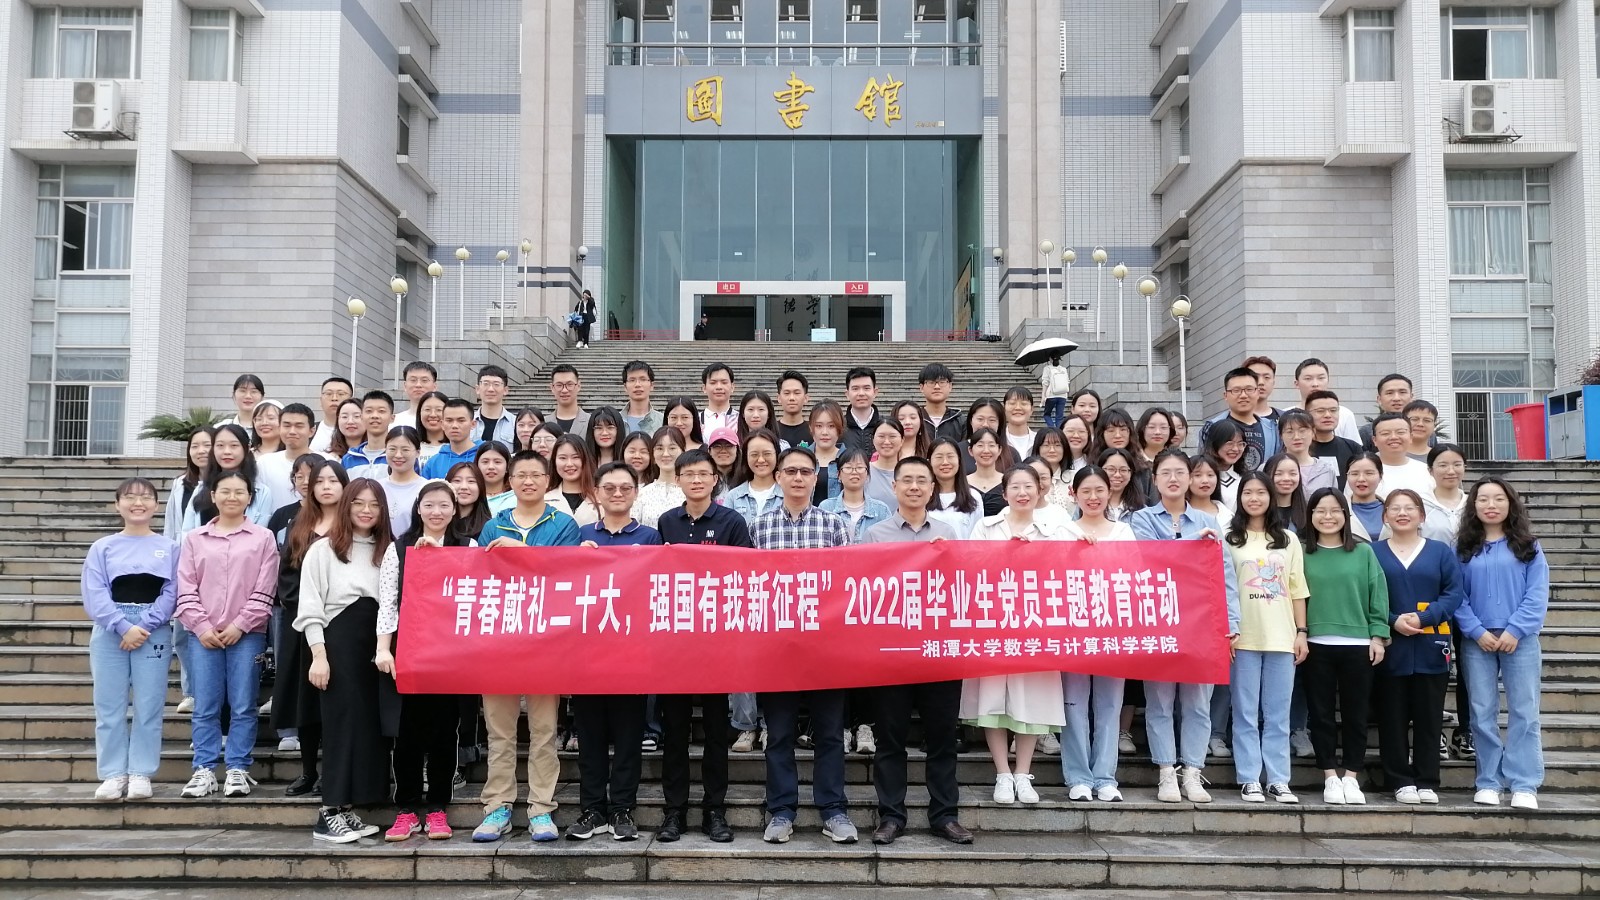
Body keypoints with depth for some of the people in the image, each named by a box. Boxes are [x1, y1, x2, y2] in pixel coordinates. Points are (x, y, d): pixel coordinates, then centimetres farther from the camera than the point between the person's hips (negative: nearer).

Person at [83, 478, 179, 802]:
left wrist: (144, 626, -13)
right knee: (110, 707, 1)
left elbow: (171, 594, 0)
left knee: (148, 707, -1)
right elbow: (94, 595, -1)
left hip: (154, 633, -1)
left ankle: (141, 774, 5)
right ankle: (113, 774, 7)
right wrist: (124, 627, -14)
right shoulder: (102, 547, 10)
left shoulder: (169, 548, 10)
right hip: (109, 632, 1)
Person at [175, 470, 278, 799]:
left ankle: (238, 770, 7)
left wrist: (240, 625, -8)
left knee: (243, 706, 0)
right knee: (205, 707, 3)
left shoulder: (263, 538, 4)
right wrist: (201, 626, -6)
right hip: (203, 634, 2)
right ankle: (204, 771, 9)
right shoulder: (194, 539, 10)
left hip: (247, 634, -1)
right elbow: (186, 589, 5)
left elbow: (264, 591, -1)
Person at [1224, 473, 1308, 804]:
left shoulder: (1288, 539, 11)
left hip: (1282, 637, 2)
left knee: (1278, 714, 5)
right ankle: (1249, 780, 7)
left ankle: (1278, 780, 10)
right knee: (1246, 713, 2)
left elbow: (1297, 590, 10)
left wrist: (1301, 632, 4)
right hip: (1243, 638, -2)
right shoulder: (1230, 539, 3)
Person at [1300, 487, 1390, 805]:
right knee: (1321, 713, 4)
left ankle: (1351, 777, 16)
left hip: (1358, 644, 0)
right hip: (1316, 645, 0)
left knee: (1355, 713, 6)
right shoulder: (1302, 553, 3)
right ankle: (1330, 777, 13)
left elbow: (1378, 595, 3)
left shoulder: (1363, 552, 5)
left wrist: (1378, 636, -3)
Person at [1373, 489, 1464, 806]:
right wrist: (1392, 621, -16)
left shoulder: (1442, 551, 7)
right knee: (1393, 717, 3)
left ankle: (1427, 782, 13)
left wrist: (1424, 617, -15)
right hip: (1390, 648, -1)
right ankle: (1401, 781, 11)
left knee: (1429, 717, 5)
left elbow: (1455, 593, -2)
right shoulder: (1372, 552, 5)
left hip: (1430, 648, 1)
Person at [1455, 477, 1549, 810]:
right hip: (1477, 641, 1)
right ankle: (1488, 782, 9)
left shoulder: (1527, 546, 5)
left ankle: (1524, 785, 2)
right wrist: (1477, 632, -10)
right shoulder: (1463, 548, 7)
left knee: (1524, 713, -1)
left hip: (1520, 639, -1)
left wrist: (1515, 631, -12)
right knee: (1483, 714, 4)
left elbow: (1538, 594, -2)